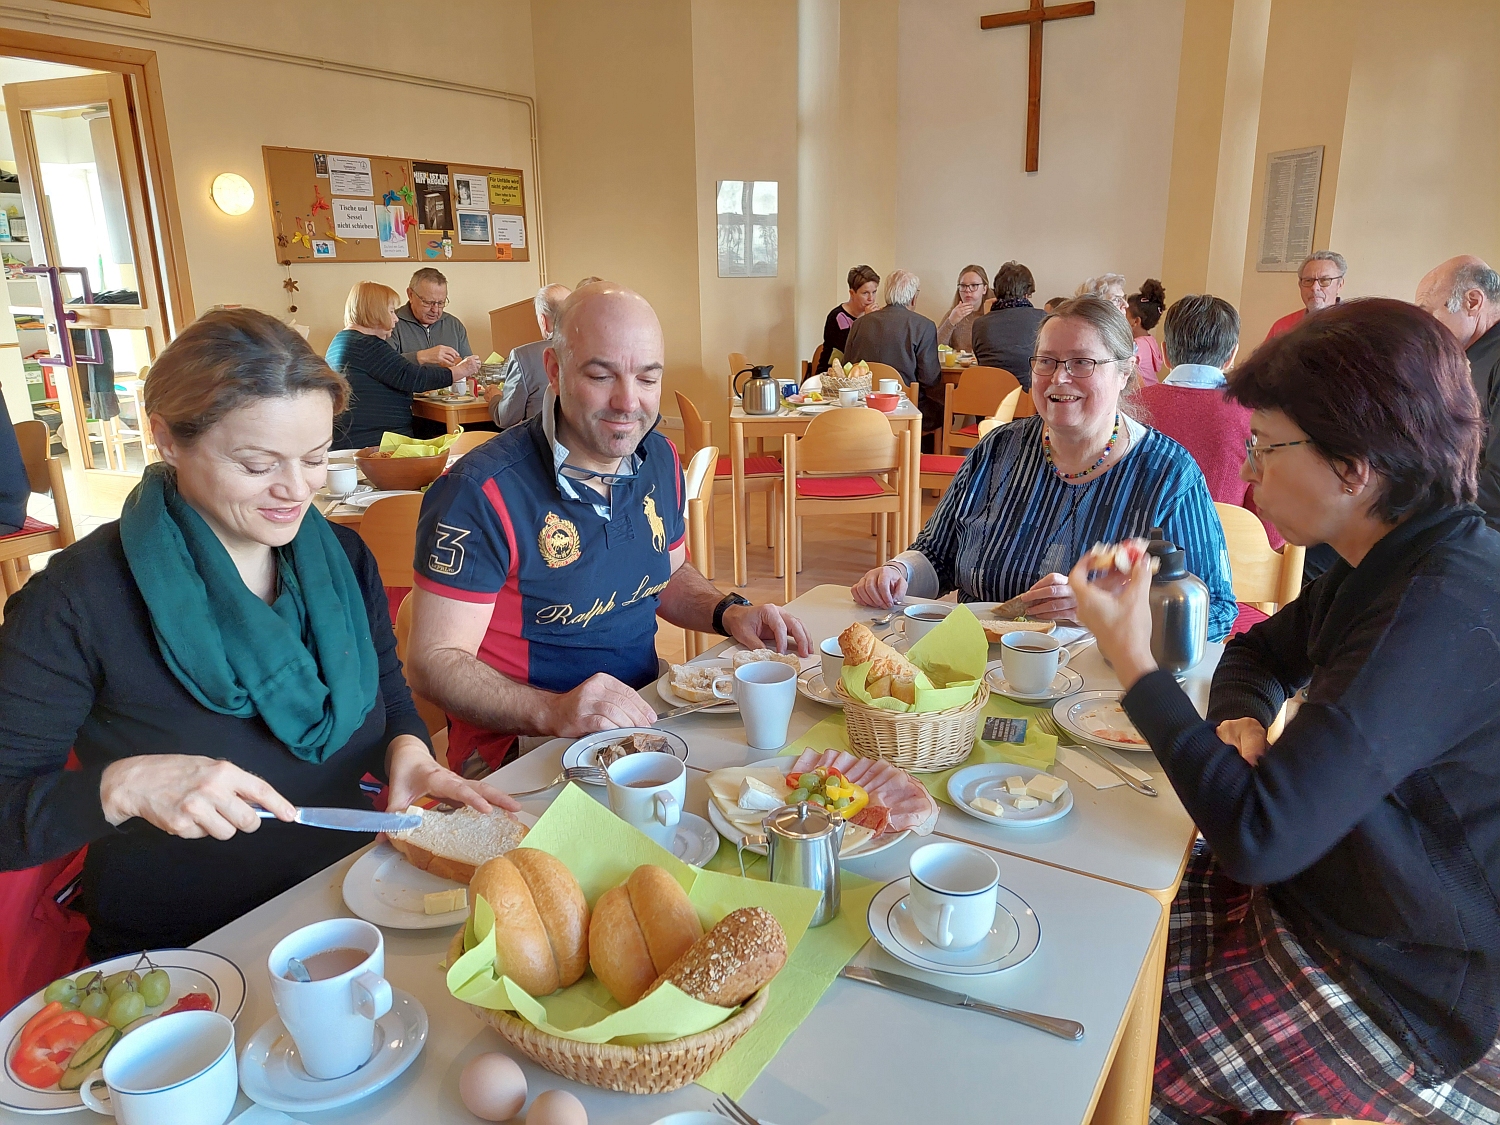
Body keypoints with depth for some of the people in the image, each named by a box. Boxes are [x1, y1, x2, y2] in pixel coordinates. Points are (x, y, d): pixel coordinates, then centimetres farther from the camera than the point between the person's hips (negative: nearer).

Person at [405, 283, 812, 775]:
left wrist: (729, 611, 0)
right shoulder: (483, 493, -19)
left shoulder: (659, 459, 4)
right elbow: (433, 661, -17)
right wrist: (553, 712, -32)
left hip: (642, 722, 7)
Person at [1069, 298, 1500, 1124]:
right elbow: (1259, 653, 16)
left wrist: (1132, 660, -26)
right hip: (1321, 892, 8)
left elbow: (1257, 836, -35)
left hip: (1396, 986, -8)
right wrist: (1241, 721, -7)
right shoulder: (1398, 561, 0)